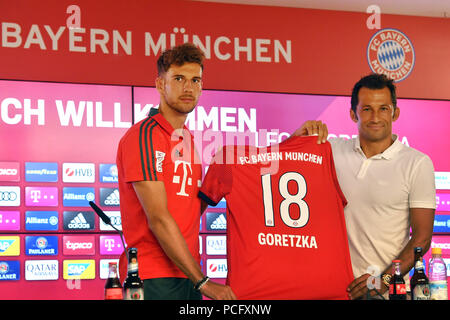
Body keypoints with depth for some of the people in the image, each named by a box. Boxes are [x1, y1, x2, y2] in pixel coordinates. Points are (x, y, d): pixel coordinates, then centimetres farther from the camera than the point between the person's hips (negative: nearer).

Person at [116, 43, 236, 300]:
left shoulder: (189, 139, 17)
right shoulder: (143, 136, -10)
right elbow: (158, 218, -17)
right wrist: (203, 281, -18)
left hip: (188, 278, 8)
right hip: (153, 279, -8)